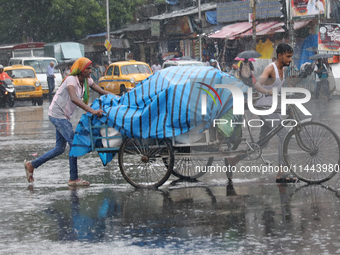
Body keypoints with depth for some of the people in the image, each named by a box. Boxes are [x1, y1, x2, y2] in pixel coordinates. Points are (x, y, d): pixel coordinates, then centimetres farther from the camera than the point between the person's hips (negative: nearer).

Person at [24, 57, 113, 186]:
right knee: (73, 143, -13)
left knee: (60, 148, 11)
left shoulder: (86, 81, 4)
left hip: (64, 116, 9)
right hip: (57, 114, -9)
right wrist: (92, 111, -49)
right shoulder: (71, 80, -23)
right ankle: (74, 179, -8)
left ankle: (31, 165, 22)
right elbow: (74, 98, -39)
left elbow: (102, 92, 7)